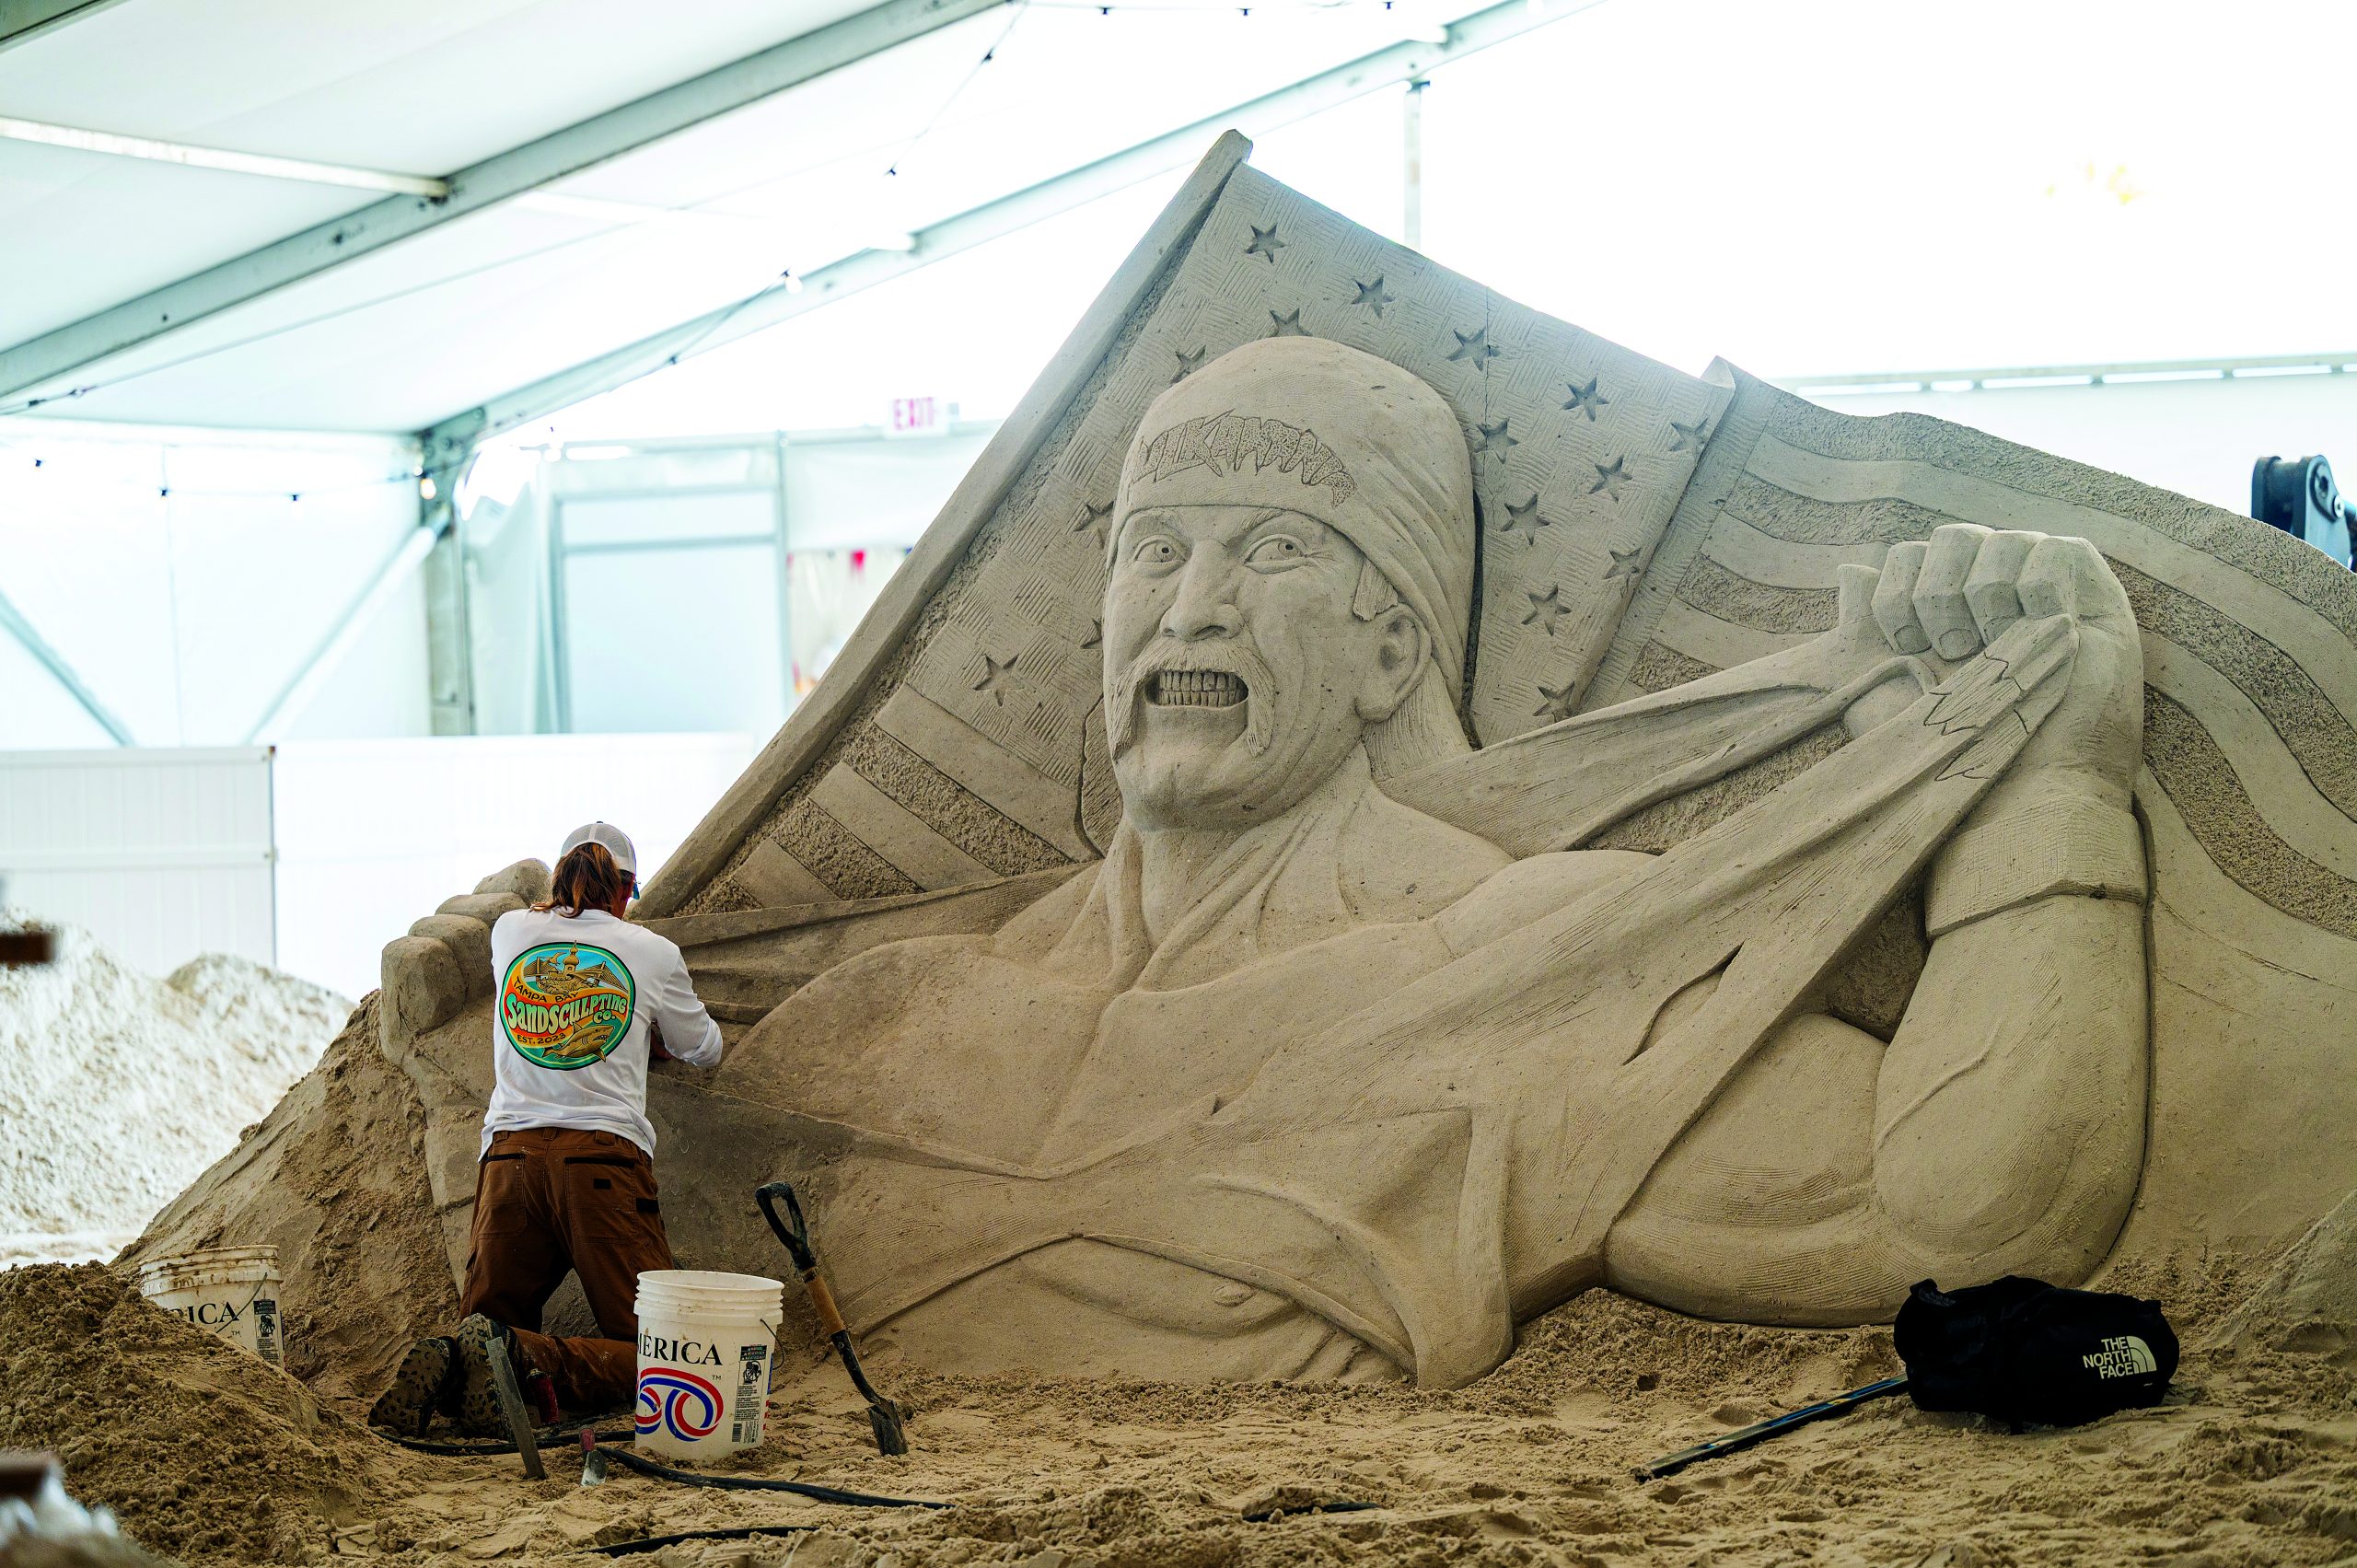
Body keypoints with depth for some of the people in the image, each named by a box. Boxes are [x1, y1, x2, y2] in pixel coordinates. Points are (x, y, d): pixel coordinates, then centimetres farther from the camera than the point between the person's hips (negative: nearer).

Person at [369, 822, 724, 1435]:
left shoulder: (511, 931, 14)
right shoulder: (653, 953, 9)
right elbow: (701, 1050, 26)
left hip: (510, 1156, 3)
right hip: (604, 1158, -3)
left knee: (486, 1322, 13)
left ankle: (442, 1364, -24)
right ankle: (526, 1358, -30)